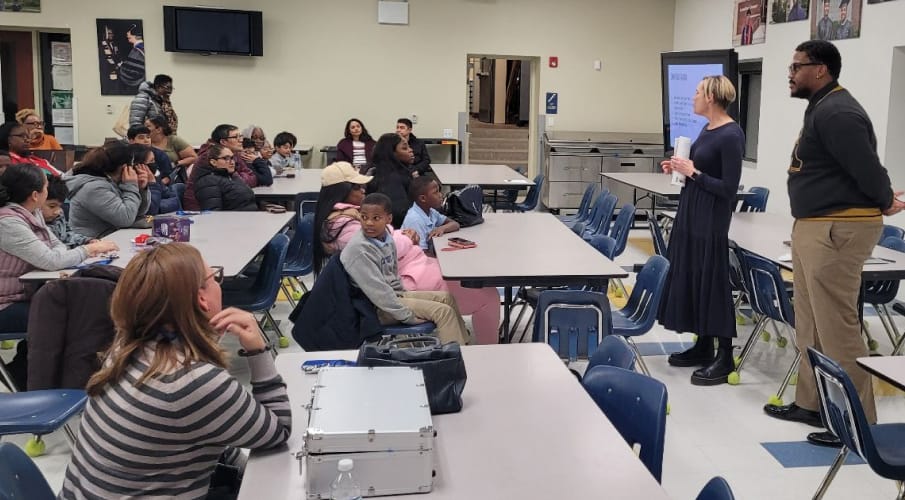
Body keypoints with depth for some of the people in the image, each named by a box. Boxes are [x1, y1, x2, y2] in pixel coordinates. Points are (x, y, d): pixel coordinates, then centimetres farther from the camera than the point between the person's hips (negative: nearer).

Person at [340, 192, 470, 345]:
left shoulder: (386, 237, 1)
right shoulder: (359, 249, -25)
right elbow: (378, 291, -26)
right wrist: (410, 317, -22)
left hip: (394, 294, 9)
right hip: (378, 309, -9)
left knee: (445, 297, 10)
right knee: (444, 311, -13)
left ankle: (464, 346, 17)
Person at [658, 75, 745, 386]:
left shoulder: (731, 135, -17)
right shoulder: (708, 129, 11)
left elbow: (728, 188, -19)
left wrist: (693, 173, -16)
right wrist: (679, 168, 6)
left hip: (711, 218, -10)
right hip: (691, 212, 10)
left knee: (711, 281, -3)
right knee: (689, 277, 13)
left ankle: (725, 358, 7)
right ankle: (702, 347, 24)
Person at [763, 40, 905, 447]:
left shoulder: (836, 112, -18)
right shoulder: (820, 108, 17)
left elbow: (867, 167, -20)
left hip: (837, 229, -11)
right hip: (814, 227, 11)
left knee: (837, 326, -7)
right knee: (810, 324, 16)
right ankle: (811, 403, 26)